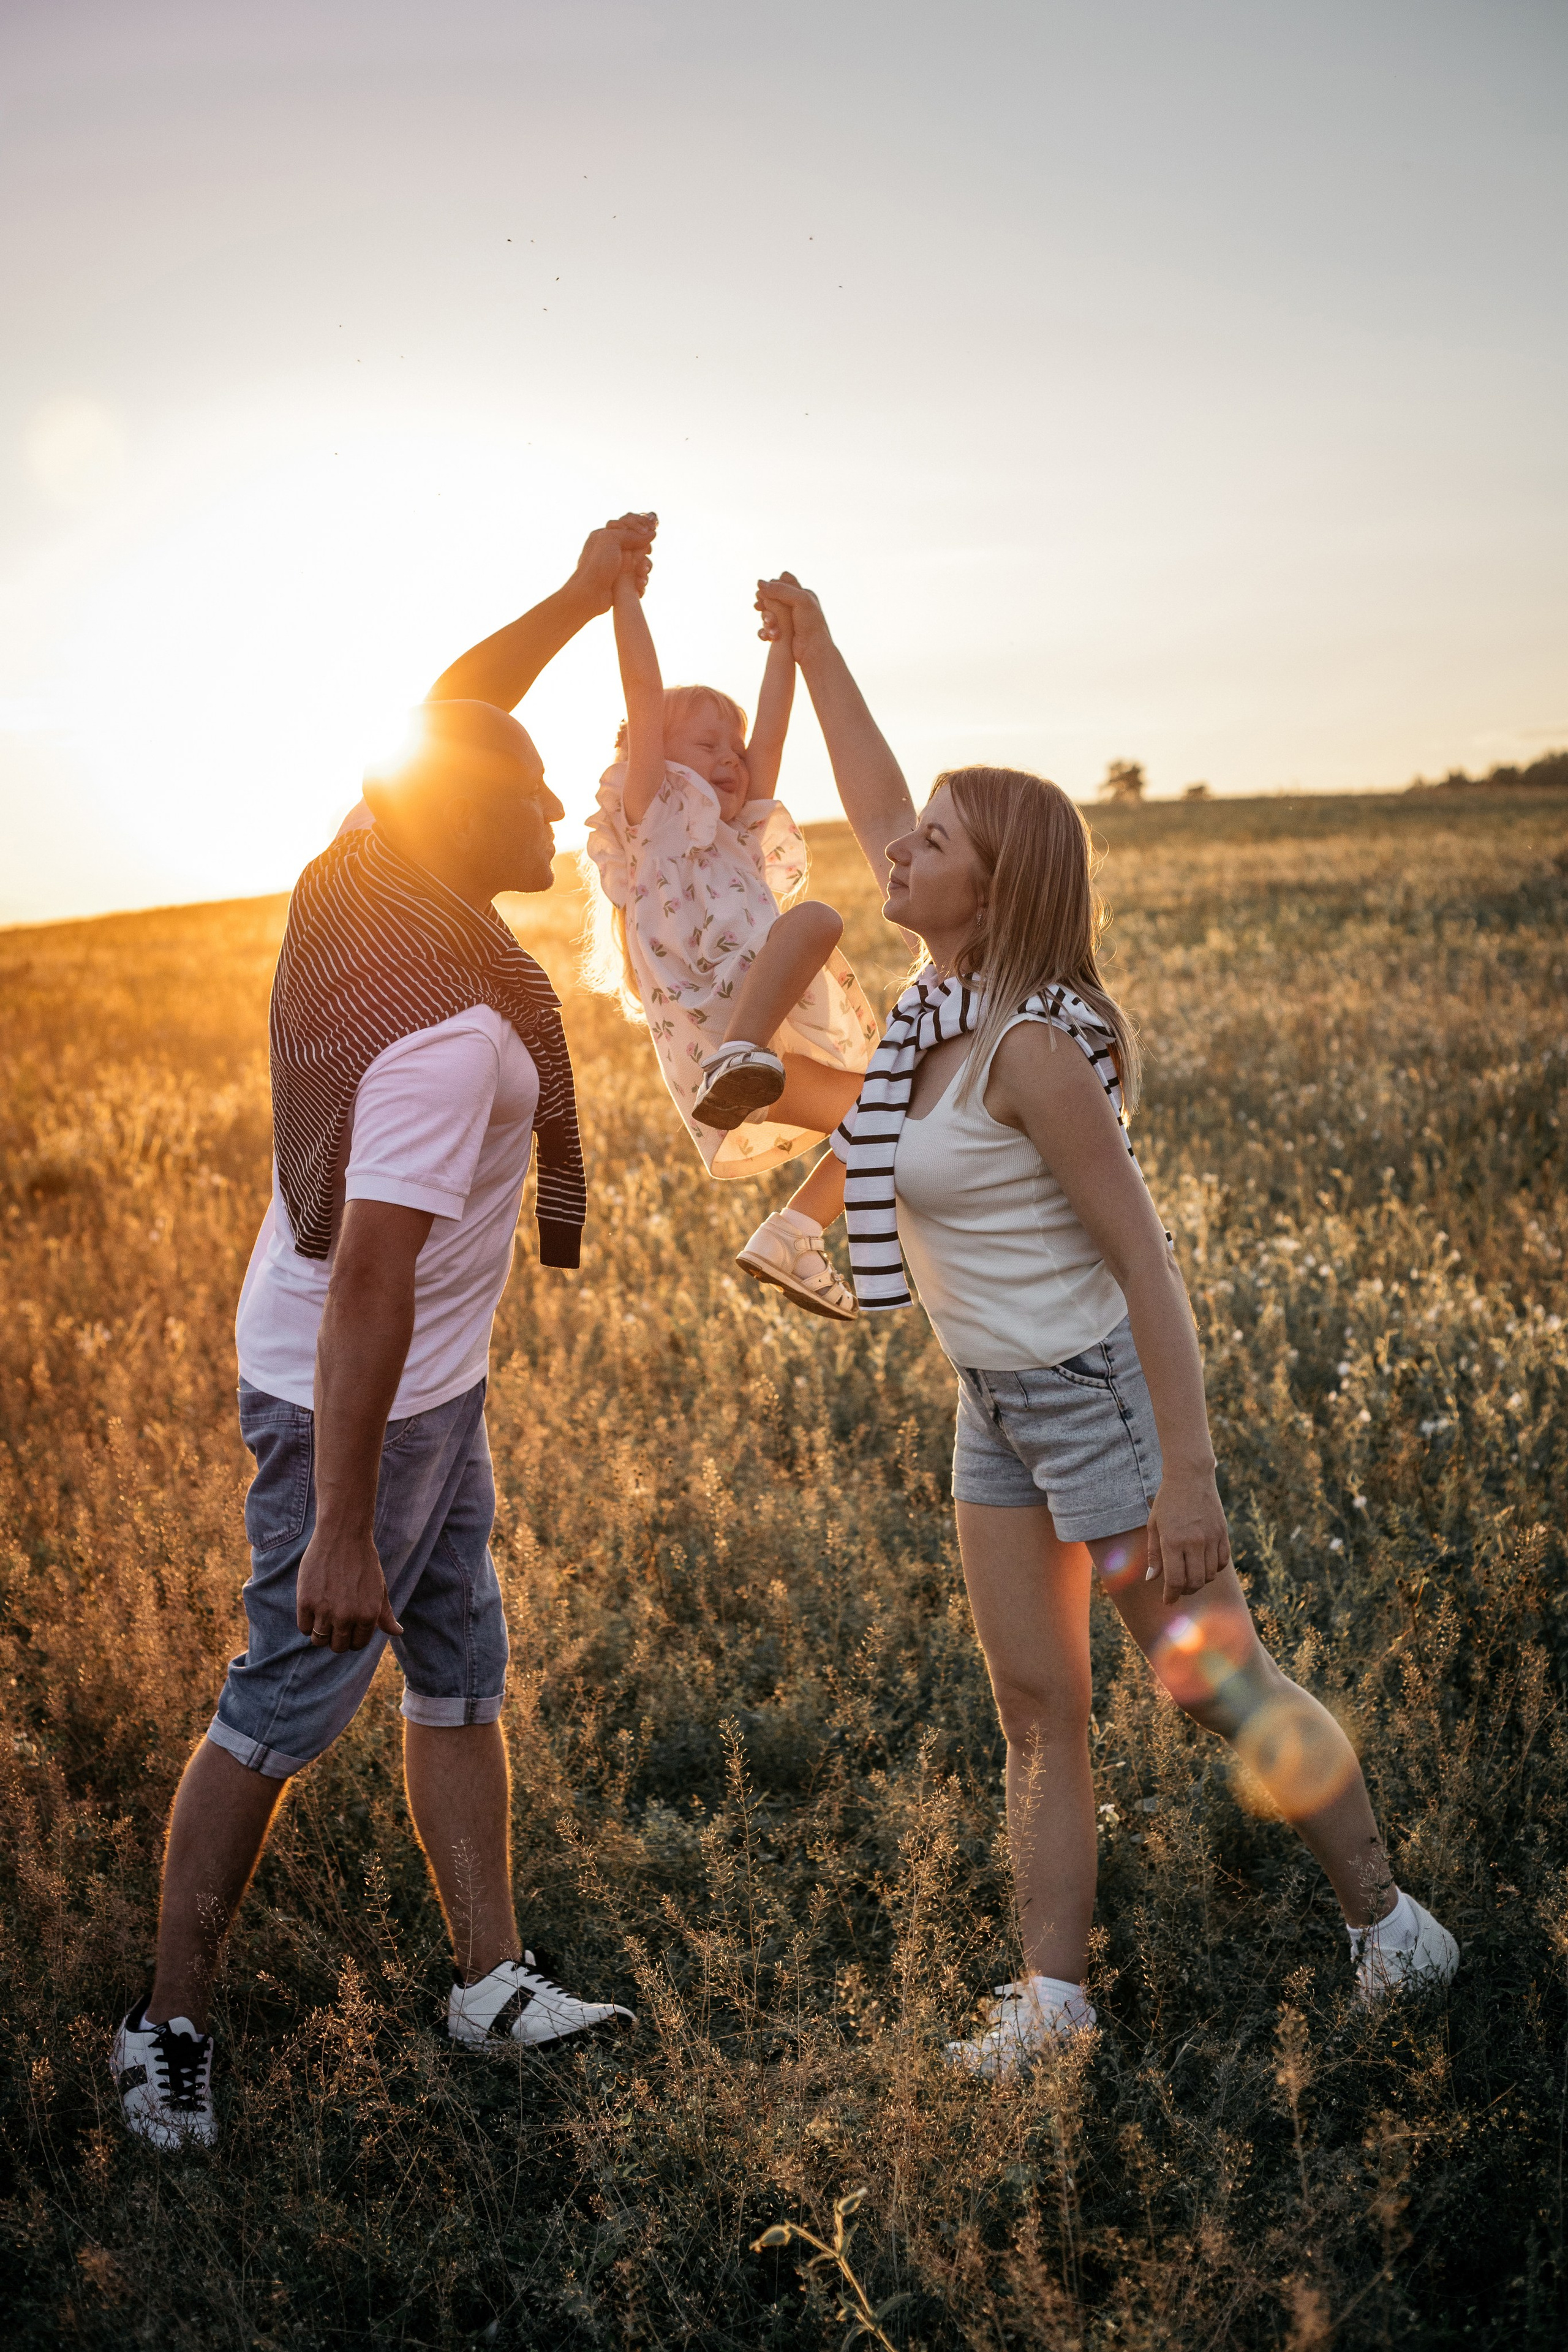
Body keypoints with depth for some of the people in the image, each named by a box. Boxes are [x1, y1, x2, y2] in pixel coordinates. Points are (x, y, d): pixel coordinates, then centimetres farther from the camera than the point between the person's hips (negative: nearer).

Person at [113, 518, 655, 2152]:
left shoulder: (360, 878, -5)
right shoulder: (448, 1032, -30)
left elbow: (443, 713, 15)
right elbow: (366, 1288, -32)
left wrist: (582, 596, 14)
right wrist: (340, 1533, -29)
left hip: (427, 1375, 9)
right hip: (355, 1397, -9)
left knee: (460, 1669, 15)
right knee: (286, 1706, 5)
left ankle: (493, 1982, 27)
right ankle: (168, 2023, 22)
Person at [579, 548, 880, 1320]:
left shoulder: (740, 841, 29)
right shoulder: (652, 822, 10)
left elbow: (768, 738, 22)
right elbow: (645, 700, -1)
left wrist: (786, 641, 20)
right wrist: (623, 588, -3)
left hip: (785, 1054, 8)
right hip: (712, 1033, -8)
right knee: (815, 918, -29)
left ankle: (789, 1239, 19)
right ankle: (735, 1071, -50)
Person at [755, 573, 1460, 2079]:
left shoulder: (1030, 1044, -23)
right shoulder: (952, 988, 0)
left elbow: (1144, 1258, -23)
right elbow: (872, 807, 15)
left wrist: (1186, 1475, -24)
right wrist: (813, 647, 19)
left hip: (1096, 1392, -8)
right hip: (996, 1403, 8)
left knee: (1219, 1689, 4)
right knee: (1034, 1707, 10)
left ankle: (1387, 1922, 23)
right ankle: (1051, 1994, 18)